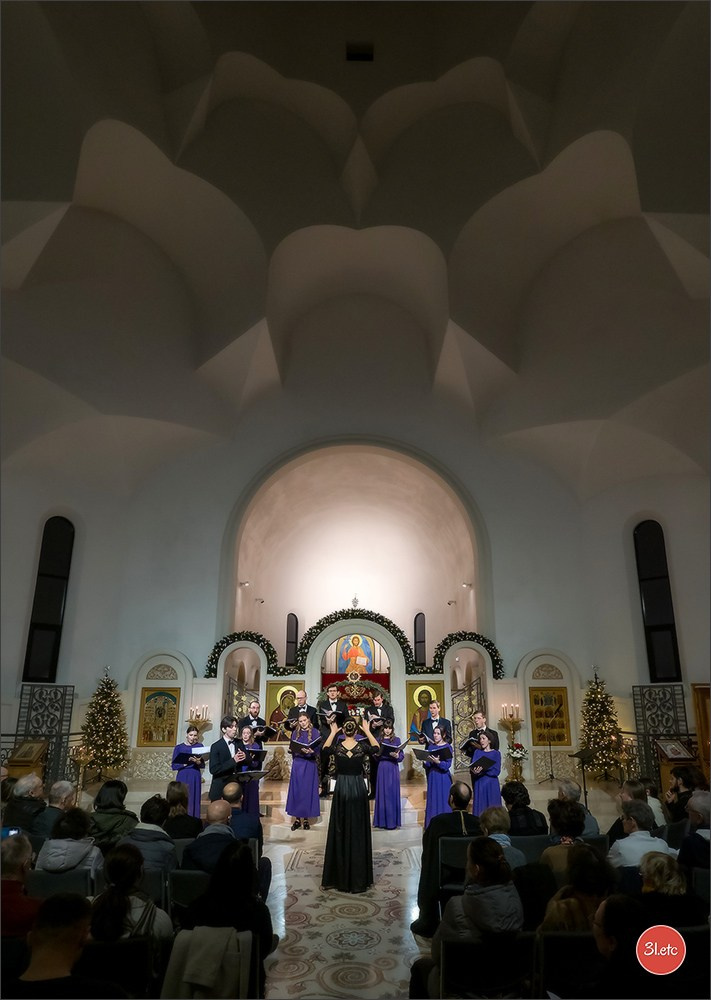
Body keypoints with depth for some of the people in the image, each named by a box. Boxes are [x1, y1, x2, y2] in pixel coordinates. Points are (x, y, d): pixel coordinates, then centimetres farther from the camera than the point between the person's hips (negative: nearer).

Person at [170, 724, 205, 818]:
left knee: (194, 802, 1)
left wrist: (198, 762, -20)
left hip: (195, 778, 1)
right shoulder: (179, 747, 2)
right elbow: (174, 766, -1)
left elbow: (203, 765, 2)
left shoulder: (199, 746, 4)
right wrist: (186, 763, -16)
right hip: (183, 777, -1)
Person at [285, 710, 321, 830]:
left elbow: (317, 749, -9)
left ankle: (306, 818, 11)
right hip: (297, 764, 3)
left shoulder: (314, 732, -2)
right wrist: (291, 750, -6)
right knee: (296, 791, 3)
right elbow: (291, 749, 15)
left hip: (309, 765, -3)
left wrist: (311, 751, -28)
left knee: (308, 791, 1)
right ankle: (297, 818, 10)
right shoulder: (296, 733, 10)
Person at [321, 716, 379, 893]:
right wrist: (367, 730, 9)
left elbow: (325, 749, 15)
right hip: (358, 789, 0)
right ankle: (359, 878, 12)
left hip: (341, 789, 0)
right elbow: (376, 747, 11)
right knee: (358, 832, 7)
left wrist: (333, 733, 13)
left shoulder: (337, 747, -9)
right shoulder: (362, 746, -11)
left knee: (340, 831, 9)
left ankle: (339, 877, 15)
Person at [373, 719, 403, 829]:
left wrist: (397, 756, -20)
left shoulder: (396, 740, 3)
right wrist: (376, 755, -11)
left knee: (392, 793, -1)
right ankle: (382, 821, 11)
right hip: (382, 768, 1)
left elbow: (401, 756, 0)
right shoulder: (379, 740, 8)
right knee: (382, 794, 3)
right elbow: (376, 758, 10)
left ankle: (392, 821, 8)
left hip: (393, 769, -1)